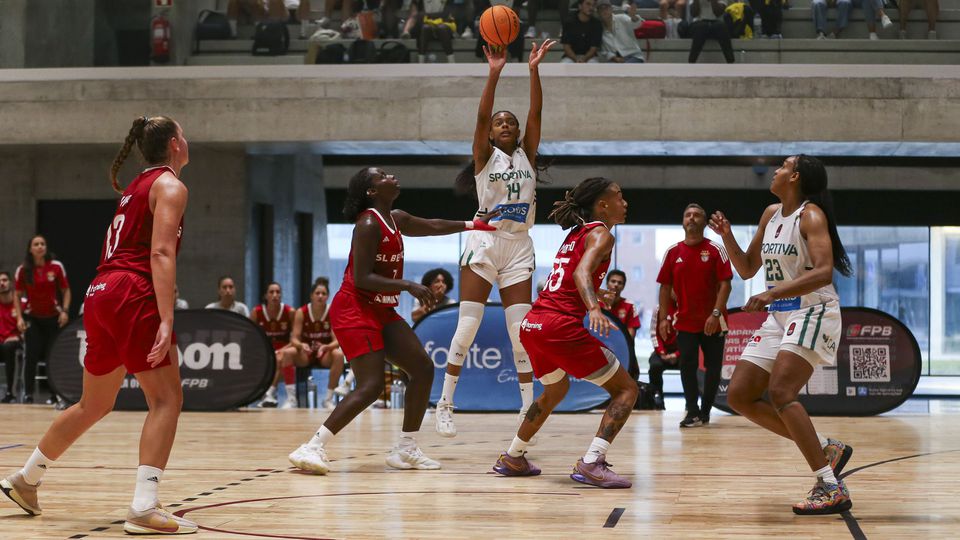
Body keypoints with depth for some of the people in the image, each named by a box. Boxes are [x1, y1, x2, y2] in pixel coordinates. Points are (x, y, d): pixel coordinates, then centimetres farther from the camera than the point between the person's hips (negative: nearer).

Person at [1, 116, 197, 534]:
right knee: (166, 399, -9)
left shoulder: (135, 186, 24)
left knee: (94, 406, 21)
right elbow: (161, 253, -15)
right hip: (132, 295, -9)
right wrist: (166, 320, -23)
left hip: (100, 294, 9)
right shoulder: (169, 186, -3)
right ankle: (144, 508, -19)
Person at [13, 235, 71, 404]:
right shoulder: (23, 270, -6)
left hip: (53, 317, 0)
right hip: (32, 318, 0)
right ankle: (28, 394, -2)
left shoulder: (56, 266, -7)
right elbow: (18, 295, 3)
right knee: (32, 356, -8)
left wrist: (65, 311, -11)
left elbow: (66, 290, 2)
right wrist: (19, 317, -7)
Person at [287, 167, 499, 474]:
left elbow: (432, 226, 30)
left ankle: (406, 450, 13)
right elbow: (362, 279, -22)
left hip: (381, 311, 10)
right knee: (371, 386, -18)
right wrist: (408, 286, -24)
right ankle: (312, 449, -16)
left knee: (423, 368, 6)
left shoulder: (396, 219, 11)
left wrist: (472, 225, 34)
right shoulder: (368, 224, -17)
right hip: (354, 310, -10)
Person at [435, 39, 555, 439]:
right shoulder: (484, 156, 4)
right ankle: (445, 403, 1)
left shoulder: (527, 154, 11)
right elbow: (481, 115, -12)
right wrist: (494, 73, -23)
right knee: (468, 324, -6)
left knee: (521, 329, 0)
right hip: (485, 242, -3)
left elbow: (536, 113, -2)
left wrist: (534, 69, -13)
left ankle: (527, 407, 4)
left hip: (519, 246, 3)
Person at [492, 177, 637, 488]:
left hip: (531, 325, 9)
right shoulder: (600, 234, -2)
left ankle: (512, 459, 38)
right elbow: (582, 273, -21)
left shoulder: (575, 235, 23)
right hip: (560, 326, -9)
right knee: (626, 390, -2)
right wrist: (594, 309, -36)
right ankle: (591, 464, -18)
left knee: (555, 390, 34)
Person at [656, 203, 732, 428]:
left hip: (713, 322, -2)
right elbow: (665, 287, 7)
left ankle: (705, 412, 16)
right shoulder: (673, 252, 4)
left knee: (713, 368, 3)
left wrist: (716, 313, -19)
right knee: (687, 366, -6)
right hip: (685, 322, 2)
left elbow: (725, 283, -9)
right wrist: (664, 318, 0)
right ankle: (693, 413, -3)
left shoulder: (716, 250, -5)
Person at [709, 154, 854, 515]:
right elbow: (747, 269, 20)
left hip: (813, 313, -9)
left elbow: (823, 272, -26)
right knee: (739, 396, 4)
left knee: (780, 393, -26)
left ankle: (831, 489, -24)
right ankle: (827, 449, 10)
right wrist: (727, 237, 3)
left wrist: (773, 293, -35)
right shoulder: (771, 214, 12)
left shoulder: (811, 215, -12)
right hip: (777, 318, 9)